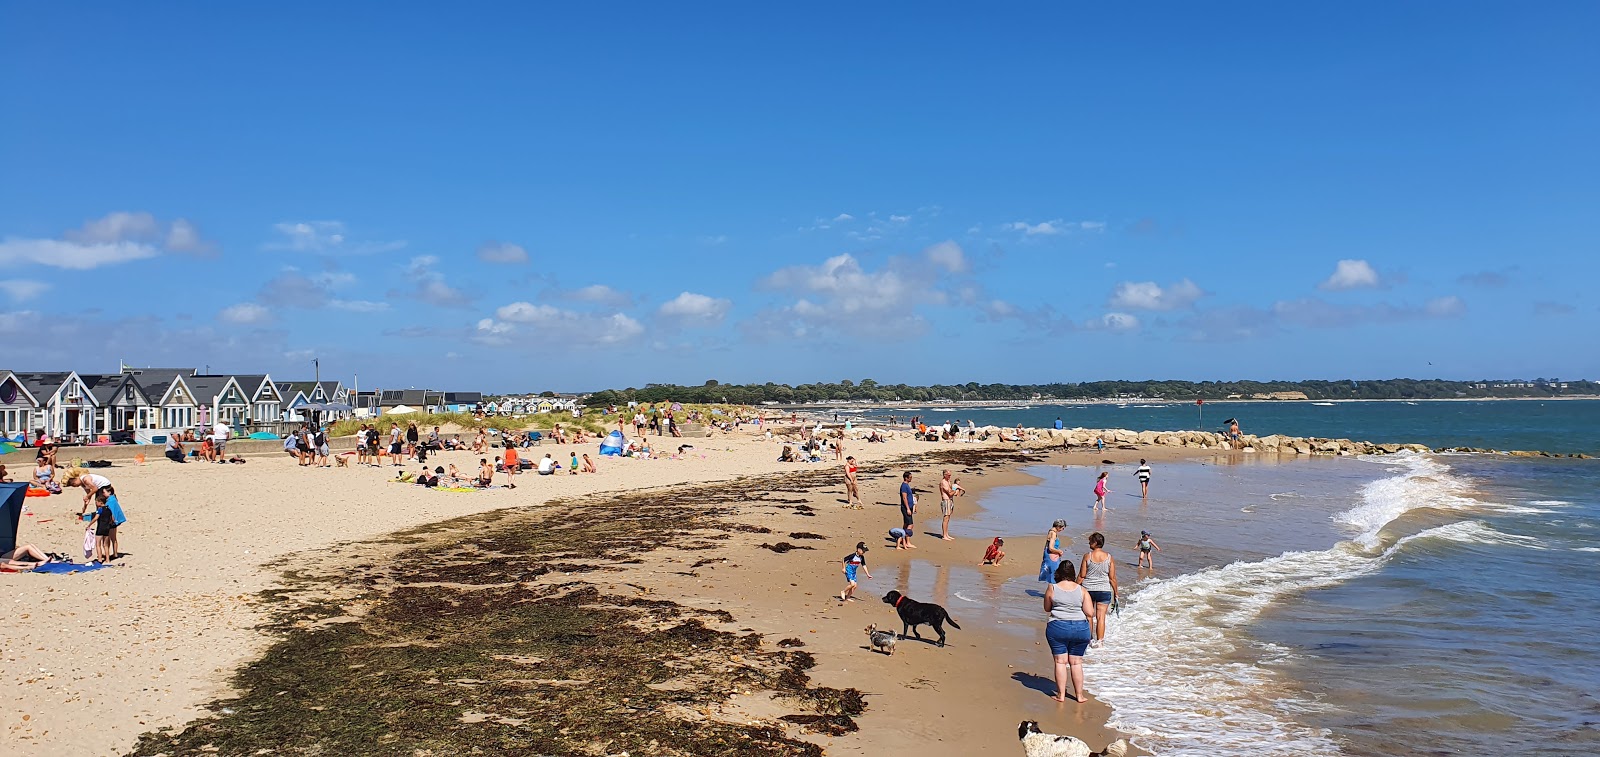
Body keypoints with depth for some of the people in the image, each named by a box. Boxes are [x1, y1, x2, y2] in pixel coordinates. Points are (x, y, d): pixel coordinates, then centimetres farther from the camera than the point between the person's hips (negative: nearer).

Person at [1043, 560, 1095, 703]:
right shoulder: (1082, 590, 0)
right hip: (1080, 629, 2)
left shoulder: (1052, 589, -4)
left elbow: (1047, 609, 7)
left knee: (1060, 661, 4)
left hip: (1057, 628, -2)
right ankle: (1079, 695, 15)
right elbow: (1089, 612, -3)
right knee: (1076, 663, 10)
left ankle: (1061, 695, 6)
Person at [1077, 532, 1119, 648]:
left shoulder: (1087, 556, -8)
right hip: (1104, 590, 1)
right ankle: (1099, 641, 4)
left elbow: (1081, 576, -5)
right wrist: (1115, 593, 9)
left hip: (1088, 589, -1)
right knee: (1101, 617, 4)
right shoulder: (1109, 557, -3)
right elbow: (1112, 578, -1)